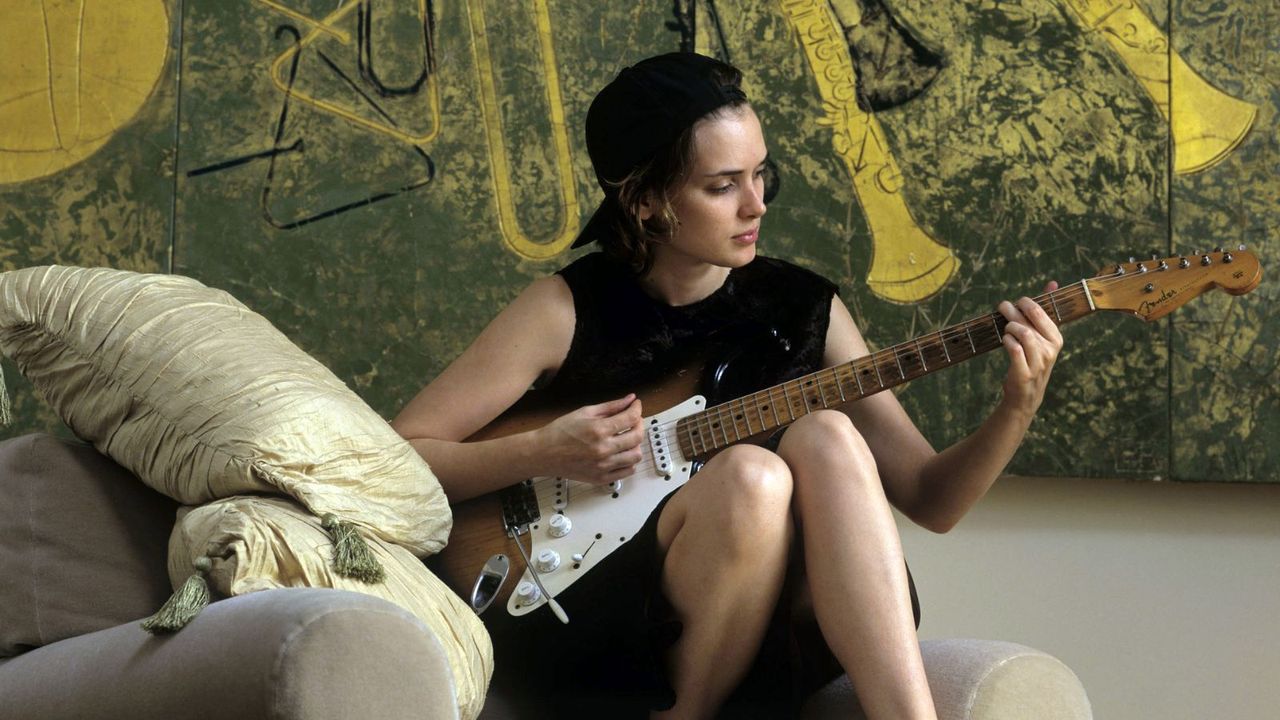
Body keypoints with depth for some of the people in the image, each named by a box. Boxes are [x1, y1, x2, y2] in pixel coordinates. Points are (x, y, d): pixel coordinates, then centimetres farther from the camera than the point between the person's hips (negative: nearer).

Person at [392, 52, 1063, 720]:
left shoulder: (805, 308, 9)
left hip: (765, 640, 3)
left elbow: (929, 499, 7)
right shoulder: (568, 310, -1)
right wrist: (545, 453, -12)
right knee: (748, 477, -31)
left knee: (826, 438, -25)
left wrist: (1016, 409, -10)